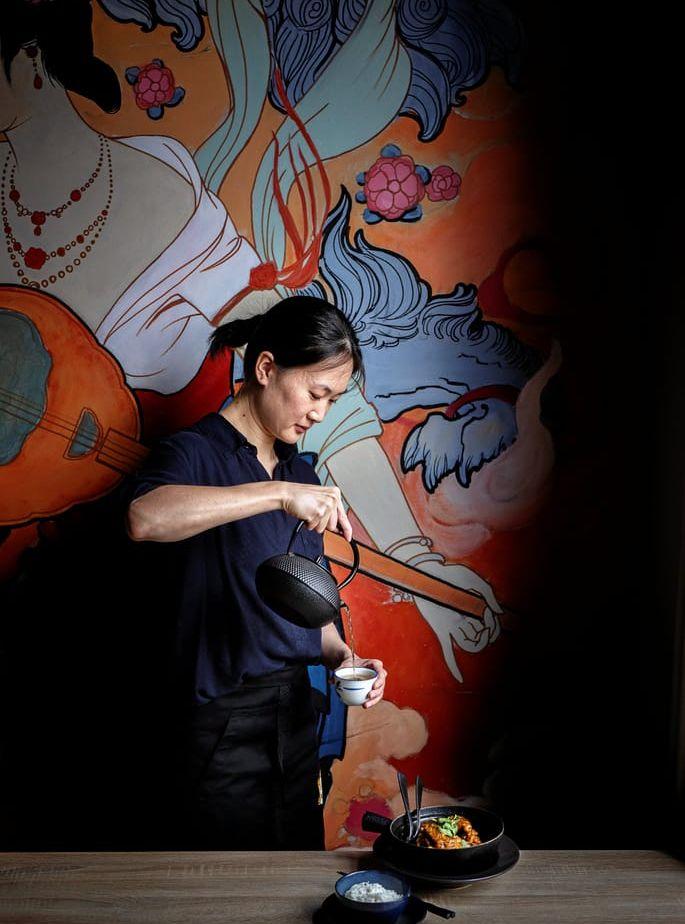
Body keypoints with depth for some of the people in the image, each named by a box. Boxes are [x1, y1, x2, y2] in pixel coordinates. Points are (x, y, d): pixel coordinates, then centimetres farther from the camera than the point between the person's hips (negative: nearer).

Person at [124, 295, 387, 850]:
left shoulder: (301, 474, 10)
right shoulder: (197, 453, -12)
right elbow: (144, 517, -36)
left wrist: (340, 656, -1)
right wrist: (280, 494, -37)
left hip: (296, 715, 7)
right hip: (222, 725, -7)